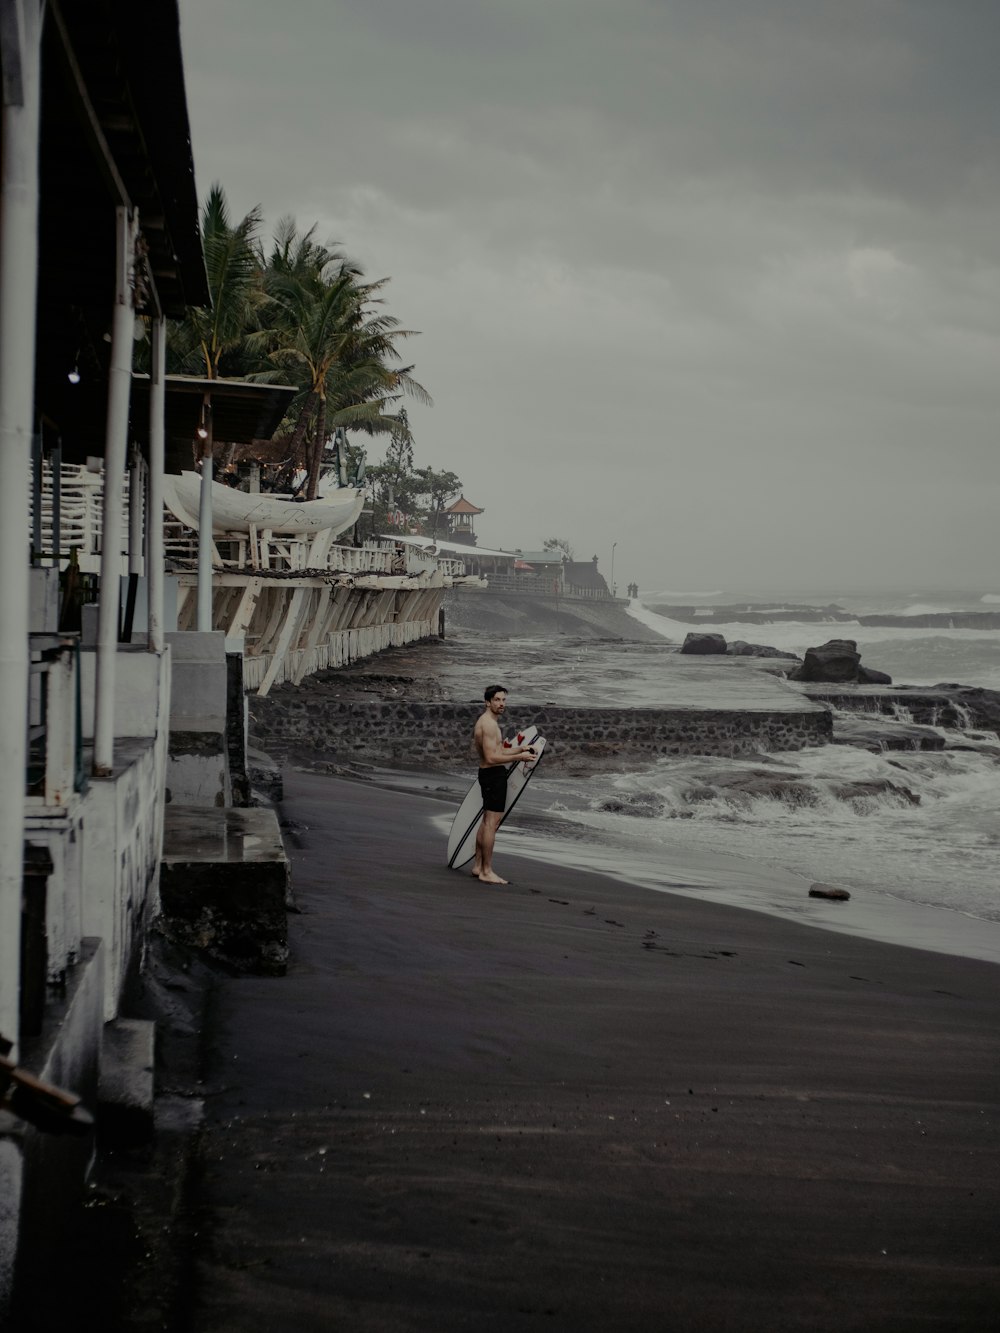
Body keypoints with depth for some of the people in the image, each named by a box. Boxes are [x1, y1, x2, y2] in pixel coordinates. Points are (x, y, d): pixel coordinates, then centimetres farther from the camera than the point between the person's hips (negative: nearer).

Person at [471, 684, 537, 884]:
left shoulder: (488, 722, 15)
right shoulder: (489, 724, -18)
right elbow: (492, 758, -24)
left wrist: (520, 749, 13)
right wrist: (519, 757, -21)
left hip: (489, 774, 11)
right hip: (494, 775, -11)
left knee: (488, 821, 18)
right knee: (492, 823, -8)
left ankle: (478, 866, 26)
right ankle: (487, 872, -6)